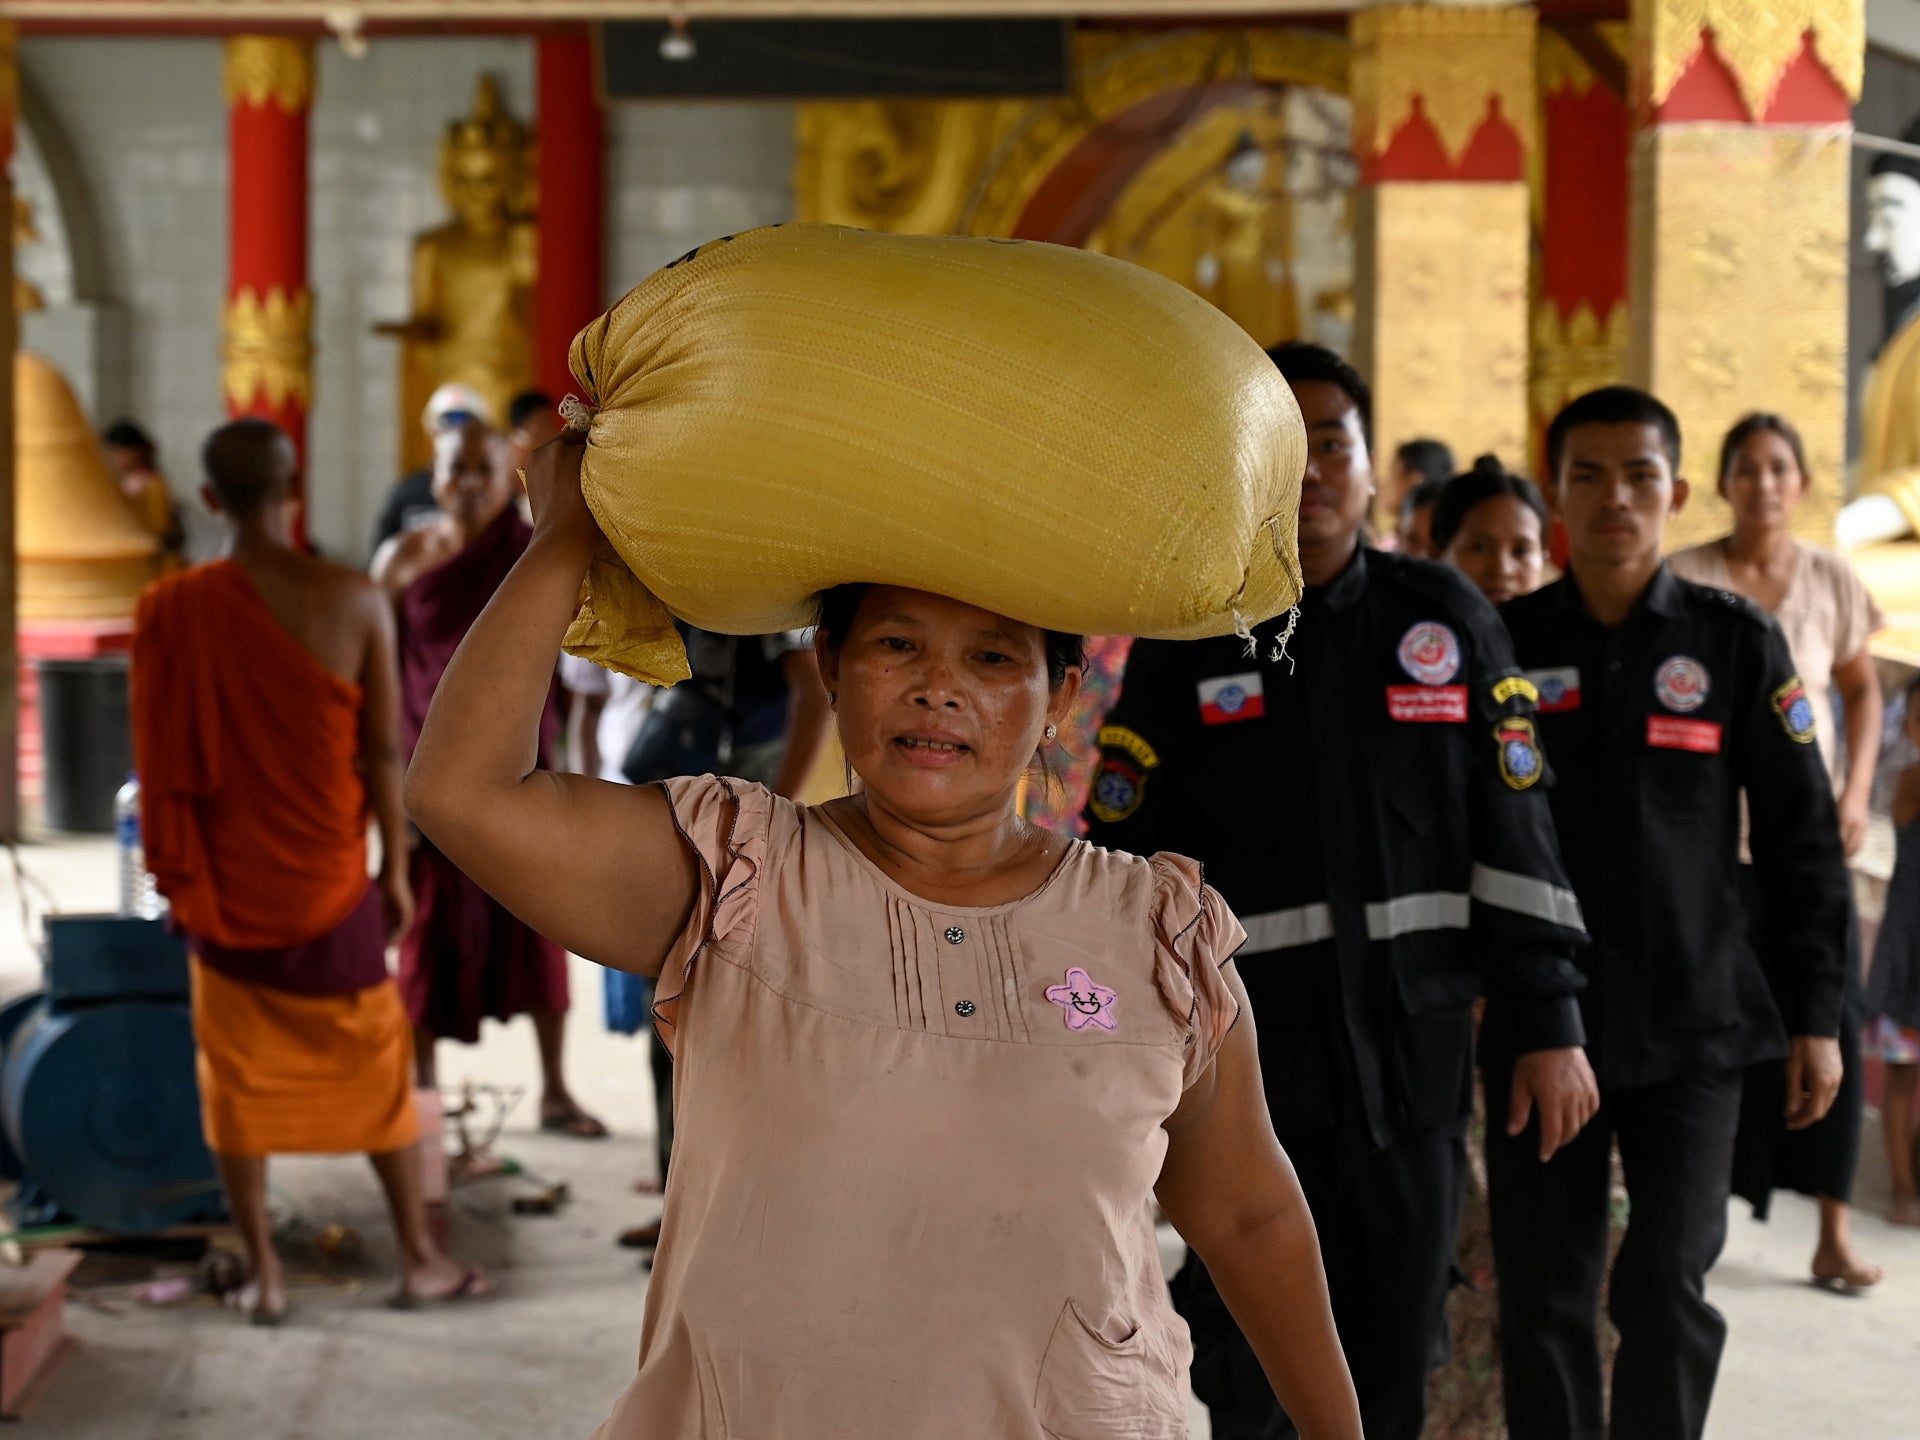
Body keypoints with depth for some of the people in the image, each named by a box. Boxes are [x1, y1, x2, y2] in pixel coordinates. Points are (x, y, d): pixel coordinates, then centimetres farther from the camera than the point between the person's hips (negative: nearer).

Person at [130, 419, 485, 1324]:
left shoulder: (171, 611, -10)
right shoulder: (353, 603, -11)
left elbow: (159, 761, -3)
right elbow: (382, 750, -7)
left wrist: (176, 876, 9)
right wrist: (396, 867, 5)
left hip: (224, 883, 0)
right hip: (328, 877, 0)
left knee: (237, 1074, 11)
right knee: (374, 1061, 13)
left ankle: (262, 1274, 15)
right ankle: (420, 1258, 21)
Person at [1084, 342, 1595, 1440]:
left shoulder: (1447, 619, 5)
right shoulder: (1186, 642, 2)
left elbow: (1516, 831, 7)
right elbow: (1125, 853, 3)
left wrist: (1552, 1024, 3)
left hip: (1417, 1055, 2)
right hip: (1248, 1059, -1)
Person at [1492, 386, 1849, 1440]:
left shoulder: (1736, 643, 1)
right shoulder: (1505, 642, 2)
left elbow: (1801, 838, 4)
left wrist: (1815, 1015, 2)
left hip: (1692, 1024, -1)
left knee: (1666, 1291, -6)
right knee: (1543, 1302, 4)